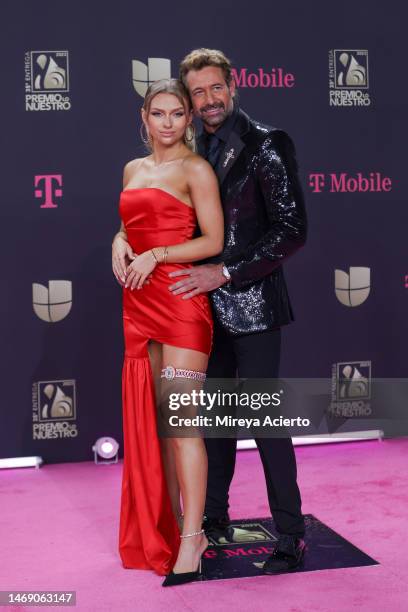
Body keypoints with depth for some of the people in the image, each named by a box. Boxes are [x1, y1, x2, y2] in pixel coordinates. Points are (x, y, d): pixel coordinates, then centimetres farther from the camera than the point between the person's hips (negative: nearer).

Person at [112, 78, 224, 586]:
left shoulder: (195, 169, -2)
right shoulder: (132, 170, 17)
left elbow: (214, 241, -7)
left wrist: (155, 254, -16)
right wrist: (119, 241, 4)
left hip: (182, 300, -7)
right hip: (139, 302, 7)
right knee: (150, 417, 8)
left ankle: (191, 537, -3)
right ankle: (166, 524, 20)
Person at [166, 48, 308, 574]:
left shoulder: (266, 146, -9)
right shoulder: (193, 152, 10)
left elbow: (292, 231, -14)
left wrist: (226, 272, -17)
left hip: (252, 306, -6)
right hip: (207, 304, 6)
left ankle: (290, 533, 11)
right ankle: (214, 516, 30)